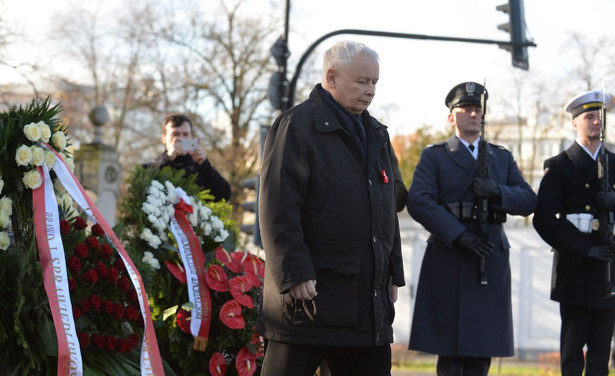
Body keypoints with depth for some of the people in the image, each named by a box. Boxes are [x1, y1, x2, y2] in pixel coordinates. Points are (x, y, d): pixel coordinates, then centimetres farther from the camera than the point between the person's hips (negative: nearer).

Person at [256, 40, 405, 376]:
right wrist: (295, 274, -20)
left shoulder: (375, 134, 18)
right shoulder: (297, 125, -7)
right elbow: (278, 210, -14)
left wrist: (393, 273, 18)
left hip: (369, 297, 7)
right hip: (309, 295, -7)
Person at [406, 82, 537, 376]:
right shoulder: (434, 156, 7)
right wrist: (460, 235, -18)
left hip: (492, 260, 4)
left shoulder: (503, 158, 19)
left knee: (482, 351, 4)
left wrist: (497, 192, -12)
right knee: (450, 351, -4)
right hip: (448, 260, -3)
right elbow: (418, 201, -8)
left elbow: (528, 201, 9)